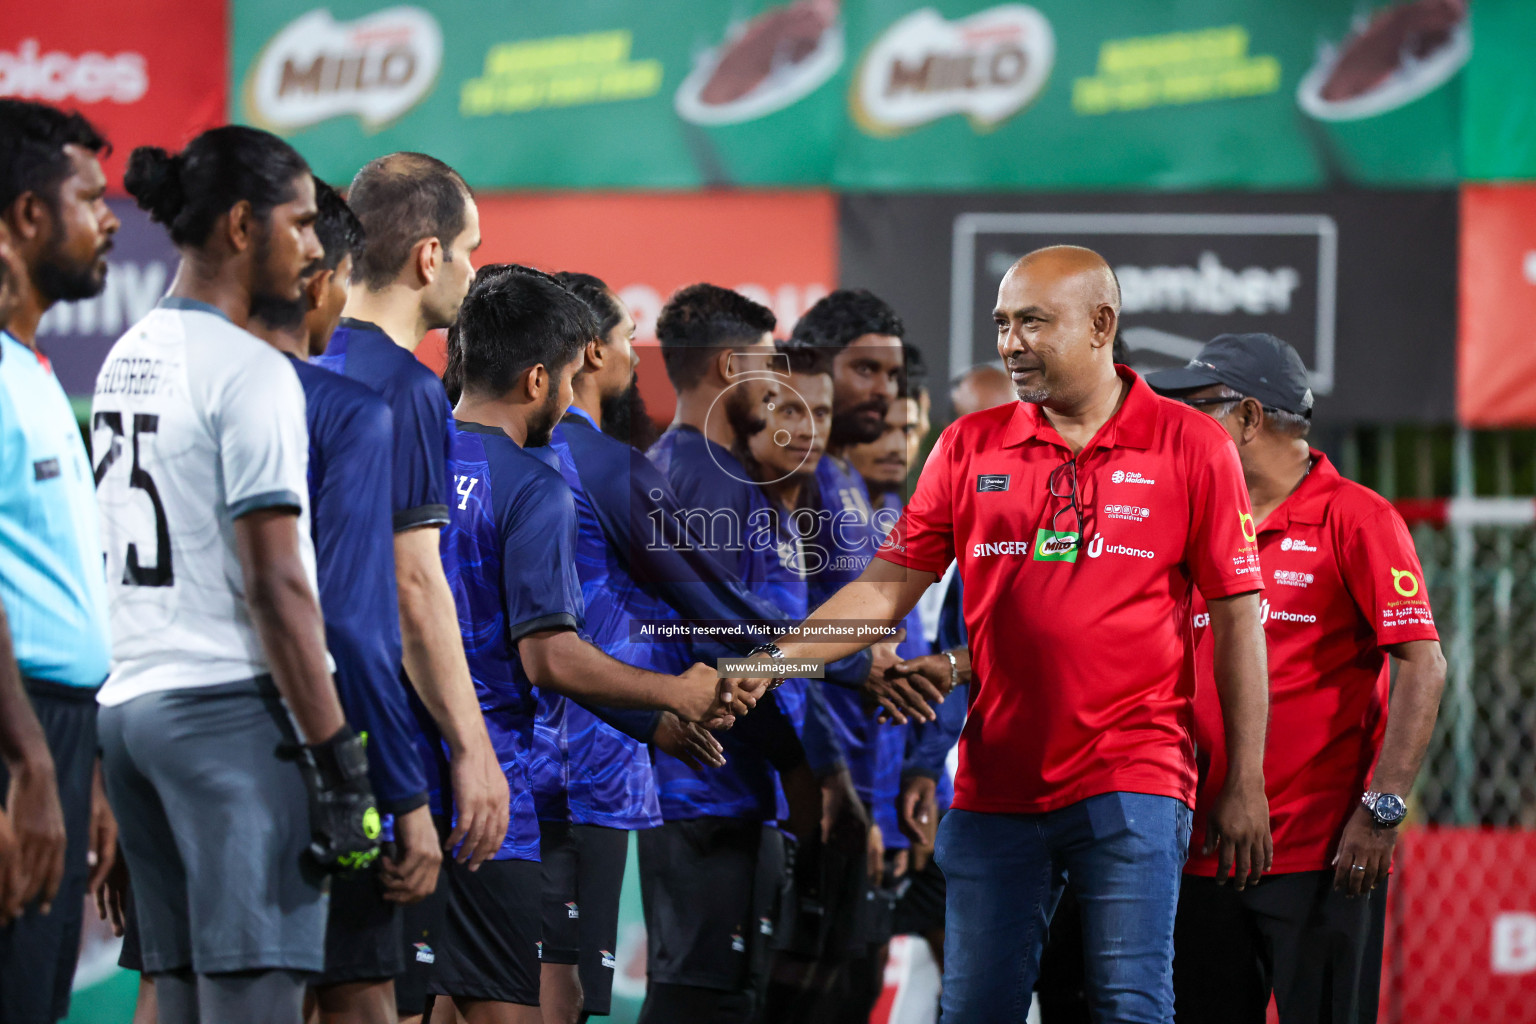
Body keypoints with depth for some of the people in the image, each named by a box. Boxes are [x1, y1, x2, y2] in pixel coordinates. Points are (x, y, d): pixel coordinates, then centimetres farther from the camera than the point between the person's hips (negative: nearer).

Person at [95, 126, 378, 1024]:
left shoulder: (128, 360, 15)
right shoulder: (249, 371, -11)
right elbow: (274, 585, -15)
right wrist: (338, 760, -14)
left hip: (131, 704, 9)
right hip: (233, 710, -9)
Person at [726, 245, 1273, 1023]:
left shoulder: (1190, 447, 0)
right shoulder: (970, 448, 9)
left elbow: (1236, 618, 1)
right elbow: (887, 587, 9)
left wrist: (1245, 785, -2)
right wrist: (777, 658, -6)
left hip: (1131, 782, -3)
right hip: (995, 783, 3)